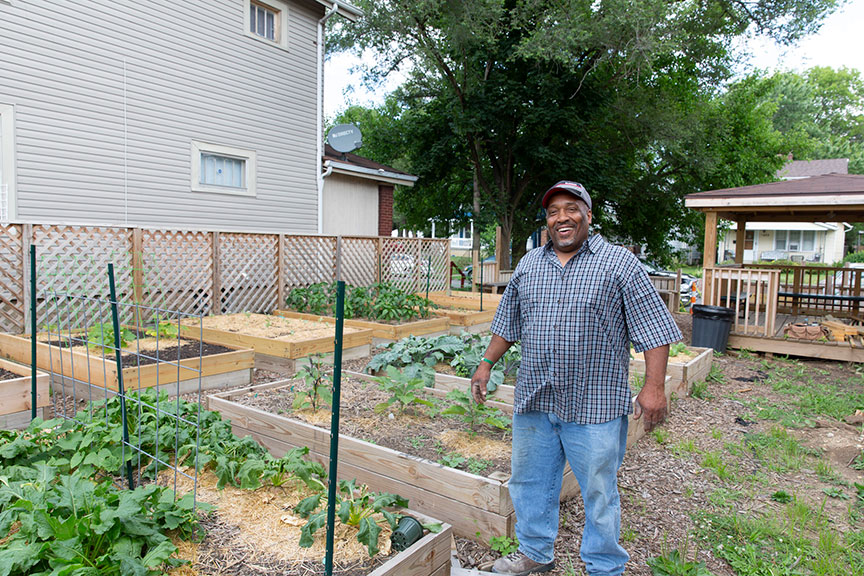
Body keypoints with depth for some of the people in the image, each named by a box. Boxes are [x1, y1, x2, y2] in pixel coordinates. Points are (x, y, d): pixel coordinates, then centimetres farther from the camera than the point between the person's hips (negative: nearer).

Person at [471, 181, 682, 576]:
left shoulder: (619, 263, -4)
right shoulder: (529, 264, 9)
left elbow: (654, 328, -7)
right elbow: (507, 323, 18)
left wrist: (654, 387, -15)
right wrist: (487, 364, 14)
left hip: (593, 406, -4)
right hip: (533, 399, 5)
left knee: (598, 492, 9)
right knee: (530, 482, 17)